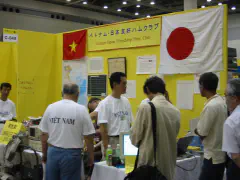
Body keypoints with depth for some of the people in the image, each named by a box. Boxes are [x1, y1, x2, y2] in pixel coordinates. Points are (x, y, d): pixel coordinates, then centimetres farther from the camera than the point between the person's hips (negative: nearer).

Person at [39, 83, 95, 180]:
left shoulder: (50, 107, 1)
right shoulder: (81, 109, -10)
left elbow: (44, 134, 6)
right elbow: (88, 137, -8)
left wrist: (44, 153, 18)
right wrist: (91, 156, 5)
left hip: (53, 152, 4)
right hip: (71, 154, -3)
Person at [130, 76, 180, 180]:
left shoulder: (146, 107, -13)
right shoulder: (175, 111, 2)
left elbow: (135, 136, -6)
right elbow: (173, 136, 12)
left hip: (150, 161, -5)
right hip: (168, 162, 5)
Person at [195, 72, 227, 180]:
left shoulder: (211, 106, -22)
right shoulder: (222, 101, 5)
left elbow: (202, 133, -18)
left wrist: (196, 130, 1)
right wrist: (200, 128, 8)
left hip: (213, 156, -9)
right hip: (221, 153, 9)